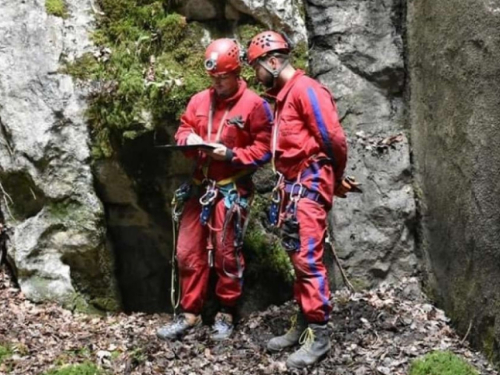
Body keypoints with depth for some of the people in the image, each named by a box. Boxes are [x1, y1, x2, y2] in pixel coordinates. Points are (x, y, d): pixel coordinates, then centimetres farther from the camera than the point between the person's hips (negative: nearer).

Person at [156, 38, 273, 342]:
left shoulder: (255, 105, -8)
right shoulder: (199, 101, 8)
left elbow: (264, 149, -9)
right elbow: (183, 129, 15)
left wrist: (231, 155, -19)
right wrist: (189, 139, -8)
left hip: (233, 190, -5)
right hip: (200, 187, 6)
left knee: (227, 254, 1)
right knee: (189, 251, 7)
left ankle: (227, 315, 16)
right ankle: (190, 314, 17)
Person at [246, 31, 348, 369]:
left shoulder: (306, 90, -12)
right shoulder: (283, 96, 18)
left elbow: (335, 139, -16)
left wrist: (335, 180, -3)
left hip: (309, 184, -10)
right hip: (293, 185, 10)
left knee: (308, 259, -10)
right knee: (298, 258, 13)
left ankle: (320, 336, -4)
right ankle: (304, 324, 21)